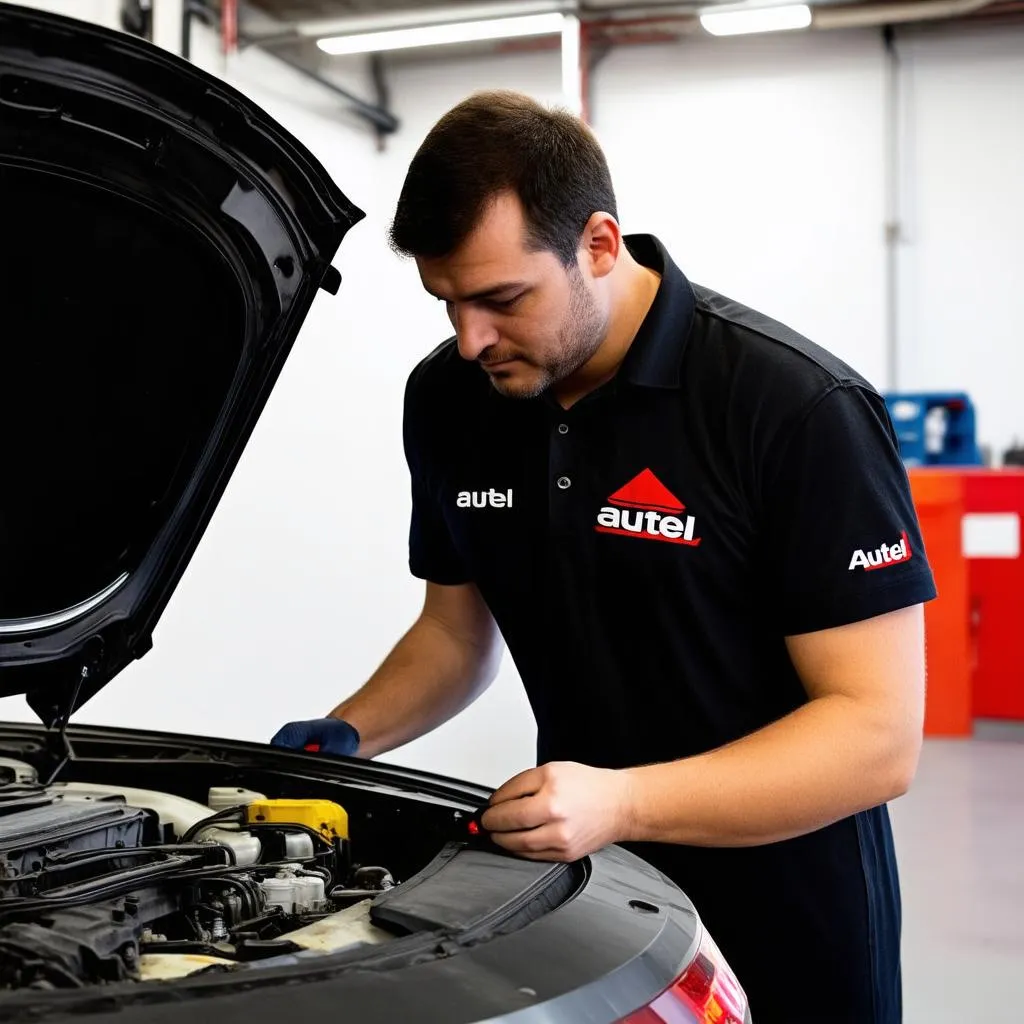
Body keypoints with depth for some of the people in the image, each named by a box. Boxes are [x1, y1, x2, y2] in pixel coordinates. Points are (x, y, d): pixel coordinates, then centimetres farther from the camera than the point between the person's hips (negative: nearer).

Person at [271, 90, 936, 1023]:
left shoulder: (803, 411, -22)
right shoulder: (451, 400, -4)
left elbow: (879, 736, -23)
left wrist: (621, 803, -33)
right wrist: (350, 733, -7)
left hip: (784, 920, -4)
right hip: (580, 903, 5)